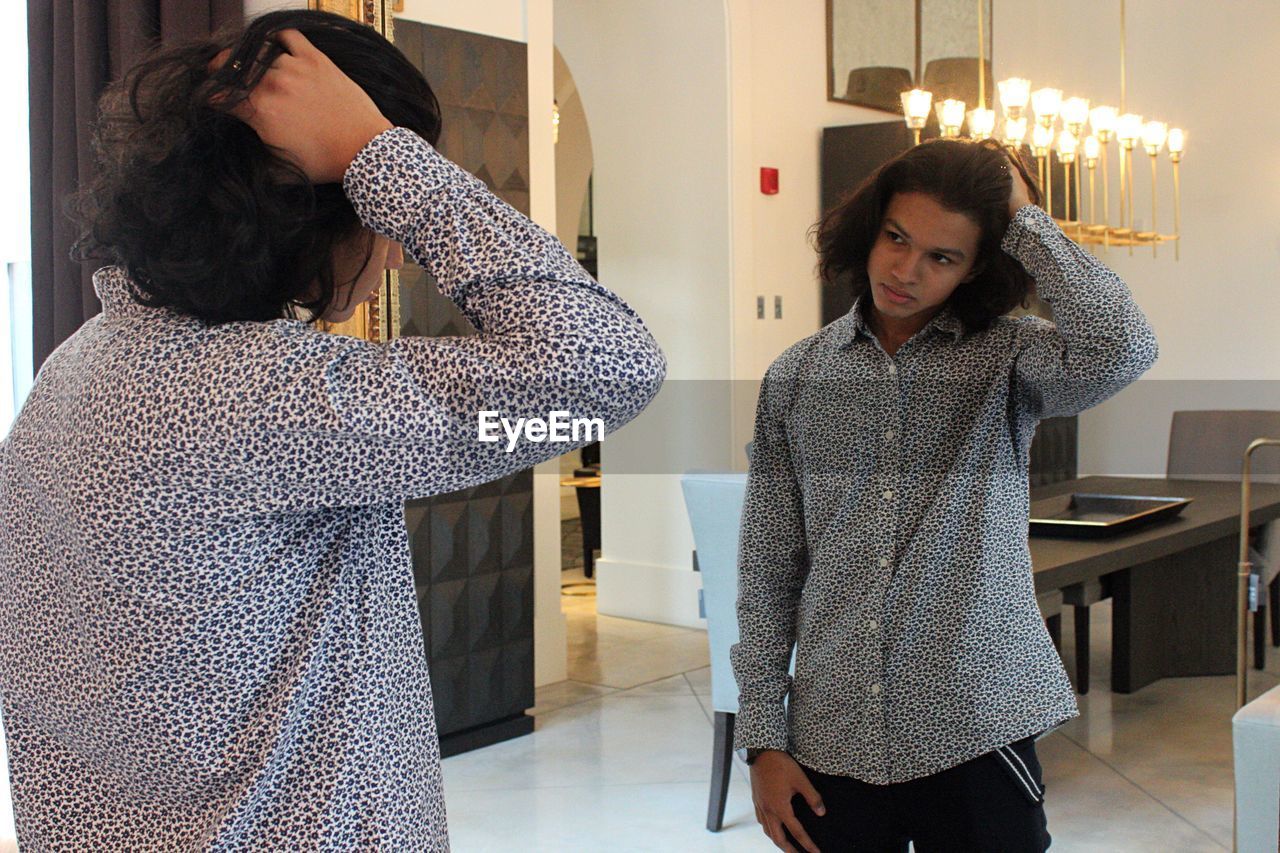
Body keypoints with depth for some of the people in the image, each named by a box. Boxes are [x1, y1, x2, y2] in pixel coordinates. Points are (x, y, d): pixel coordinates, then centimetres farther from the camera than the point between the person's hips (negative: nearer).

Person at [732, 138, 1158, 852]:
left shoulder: (1007, 358, -2)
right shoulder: (796, 378, 3)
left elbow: (1121, 349, -26)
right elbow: (767, 573, 4)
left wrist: (1023, 216, -13)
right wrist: (765, 739, 1)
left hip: (976, 738, -2)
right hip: (831, 745, 2)